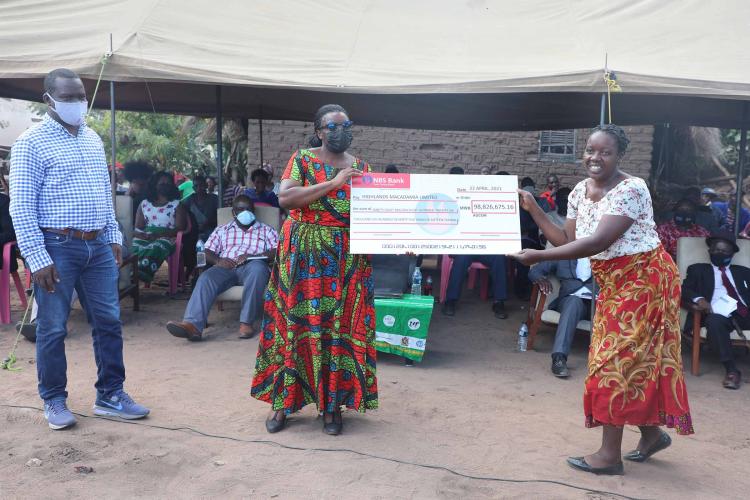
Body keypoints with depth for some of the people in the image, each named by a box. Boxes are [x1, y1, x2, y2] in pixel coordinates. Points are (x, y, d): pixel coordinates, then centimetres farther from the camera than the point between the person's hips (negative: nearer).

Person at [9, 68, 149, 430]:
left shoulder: (93, 139, 13)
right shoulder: (32, 143, -7)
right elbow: (21, 206, -11)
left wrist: (114, 237, 14)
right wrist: (37, 258, -15)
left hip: (98, 246, 6)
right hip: (56, 247, -6)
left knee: (108, 323, 8)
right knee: (52, 329, 4)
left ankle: (110, 395, 20)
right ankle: (54, 401, 20)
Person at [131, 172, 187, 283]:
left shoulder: (177, 205, 12)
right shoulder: (144, 204, 21)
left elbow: (180, 228, 1)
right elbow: (138, 227, 16)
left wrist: (159, 235, -13)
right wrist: (141, 235, -9)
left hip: (166, 237, -3)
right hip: (145, 238, 4)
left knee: (156, 247, -38)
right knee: (134, 246, -32)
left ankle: (141, 272, -59)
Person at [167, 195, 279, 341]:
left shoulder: (266, 230, 21)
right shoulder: (222, 230, 27)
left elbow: (277, 252, 5)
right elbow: (208, 252, 16)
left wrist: (251, 256, -10)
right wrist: (218, 260, -8)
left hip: (251, 266, -2)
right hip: (226, 267, 2)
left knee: (257, 268, -39)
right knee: (206, 278, -31)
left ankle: (247, 322, -39)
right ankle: (192, 324, -51)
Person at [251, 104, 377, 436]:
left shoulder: (361, 167, 11)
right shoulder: (303, 159, 2)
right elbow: (285, 197, -13)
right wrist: (332, 184, -17)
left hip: (348, 259, 3)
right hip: (304, 255, -2)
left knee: (342, 327, 1)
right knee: (297, 323, 0)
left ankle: (333, 403, 12)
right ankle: (283, 400, 12)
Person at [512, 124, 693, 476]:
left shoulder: (631, 189, -22)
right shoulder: (579, 192, 3)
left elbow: (597, 242, -30)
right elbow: (567, 242, 4)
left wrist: (538, 256, -30)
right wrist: (534, 210, -3)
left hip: (643, 279, -8)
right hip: (613, 284, 8)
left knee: (616, 362, -5)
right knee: (634, 361, 14)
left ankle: (610, 454, 6)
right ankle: (652, 433, 32)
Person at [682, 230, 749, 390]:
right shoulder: (698, 269, 21)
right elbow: (684, 289, 7)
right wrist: (698, 298, -15)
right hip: (720, 315, -3)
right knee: (714, 322, -35)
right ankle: (731, 370, -34)